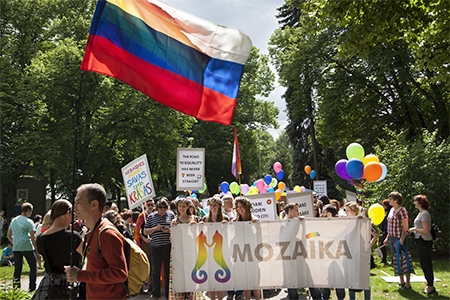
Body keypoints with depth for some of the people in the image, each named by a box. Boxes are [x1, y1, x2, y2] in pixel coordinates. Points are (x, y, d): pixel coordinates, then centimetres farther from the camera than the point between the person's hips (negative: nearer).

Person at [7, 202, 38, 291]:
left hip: (16, 248, 6)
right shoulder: (29, 222, -7)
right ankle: (32, 288, 1)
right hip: (27, 247, -6)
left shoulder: (13, 220, 12)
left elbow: (9, 236, 18)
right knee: (33, 267, 5)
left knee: (17, 268, 12)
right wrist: (36, 249, -4)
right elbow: (33, 237, -9)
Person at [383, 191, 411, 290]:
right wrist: (387, 238, 17)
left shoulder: (402, 210, -13)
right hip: (392, 239, 9)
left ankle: (408, 284, 5)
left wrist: (402, 239, -21)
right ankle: (401, 281, 26)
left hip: (399, 239, -9)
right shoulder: (392, 210, 12)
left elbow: (405, 227, -15)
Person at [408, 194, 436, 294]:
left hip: (424, 242, -10)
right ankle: (429, 284, 24)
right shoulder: (421, 213, 14)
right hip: (420, 241, 10)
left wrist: (414, 229, -13)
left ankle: (431, 286, 5)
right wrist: (414, 230, 10)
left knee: (426, 264, -3)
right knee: (424, 264, 15)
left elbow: (426, 230, -22)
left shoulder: (425, 214, -17)